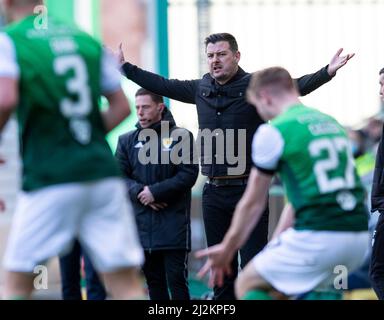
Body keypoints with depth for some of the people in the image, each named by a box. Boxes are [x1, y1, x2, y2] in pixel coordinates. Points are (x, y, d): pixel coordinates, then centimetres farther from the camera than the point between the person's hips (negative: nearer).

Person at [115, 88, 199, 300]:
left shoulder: (180, 136, 0)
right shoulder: (127, 141, 12)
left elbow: (189, 174, -8)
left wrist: (155, 191, -14)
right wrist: (139, 192, -13)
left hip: (173, 221, -4)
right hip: (142, 221, 4)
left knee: (176, 279, -6)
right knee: (153, 280, 9)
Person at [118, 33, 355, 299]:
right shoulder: (201, 89, 9)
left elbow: (295, 87, -20)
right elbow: (161, 85, 20)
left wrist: (327, 72, -37)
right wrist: (125, 67, 22)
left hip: (249, 190, -5)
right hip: (214, 191, 5)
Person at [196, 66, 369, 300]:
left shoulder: (273, 131, -3)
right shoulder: (332, 124, 18)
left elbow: (253, 203, 5)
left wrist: (227, 250, 18)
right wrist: (276, 241, 31)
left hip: (318, 238, -7)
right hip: (359, 237, 7)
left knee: (248, 285, 11)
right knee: (279, 288, 25)